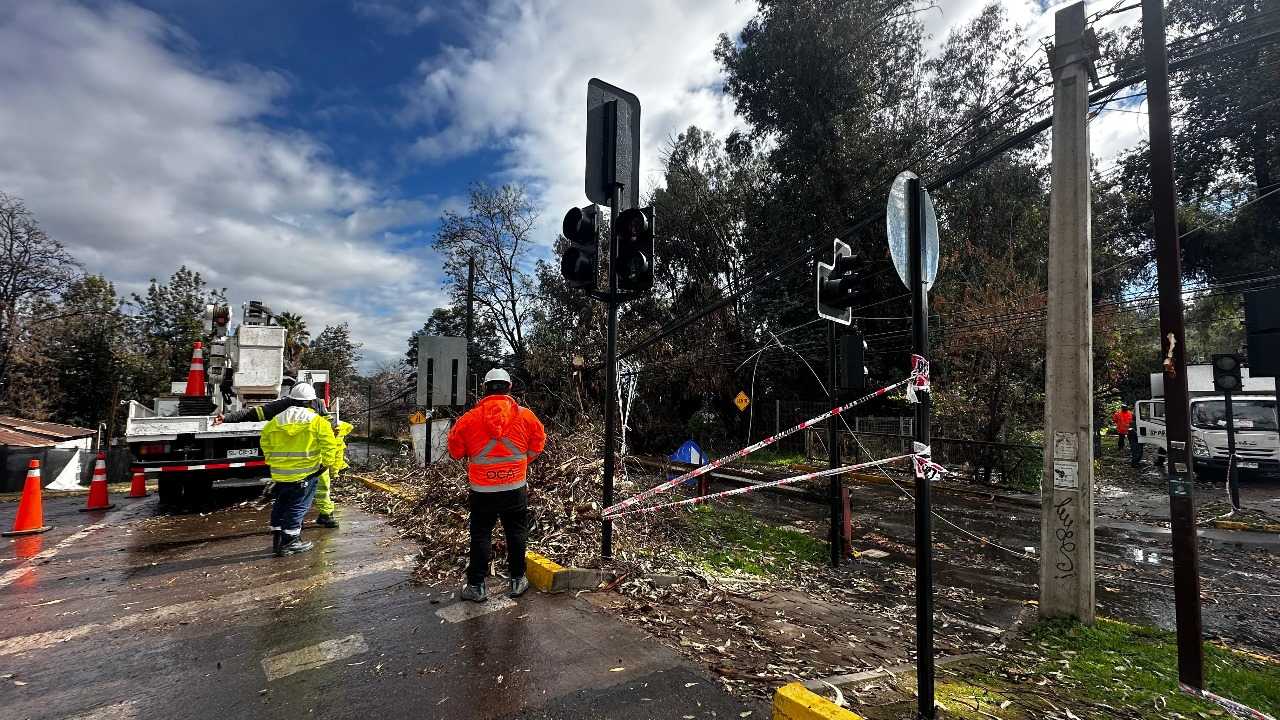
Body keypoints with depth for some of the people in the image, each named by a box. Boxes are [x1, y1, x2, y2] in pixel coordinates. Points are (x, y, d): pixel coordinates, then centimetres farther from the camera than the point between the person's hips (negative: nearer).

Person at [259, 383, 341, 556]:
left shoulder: (276, 421, 7)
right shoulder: (317, 421, -9)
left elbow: (265, 442, 17)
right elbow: (329, 445, -13)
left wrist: (272, 461, 26)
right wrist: (328, 463, -1)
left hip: (280, 473, 5)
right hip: (306, 473, -5)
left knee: (280, 504, 19)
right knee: (298, 506, 4)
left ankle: (277, 538, 26)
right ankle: (290, 542, 6)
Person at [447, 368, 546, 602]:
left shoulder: (469, 418, -9)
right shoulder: (525, 416, -7)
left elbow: (455, 451, 1)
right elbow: (537, 445, 4)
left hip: (482, 492, 0)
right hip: (515, 489, 1)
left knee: (480, 536, 13)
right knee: (516, 533, 15)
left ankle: (476, 586, 21)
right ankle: (517, 581, 26)